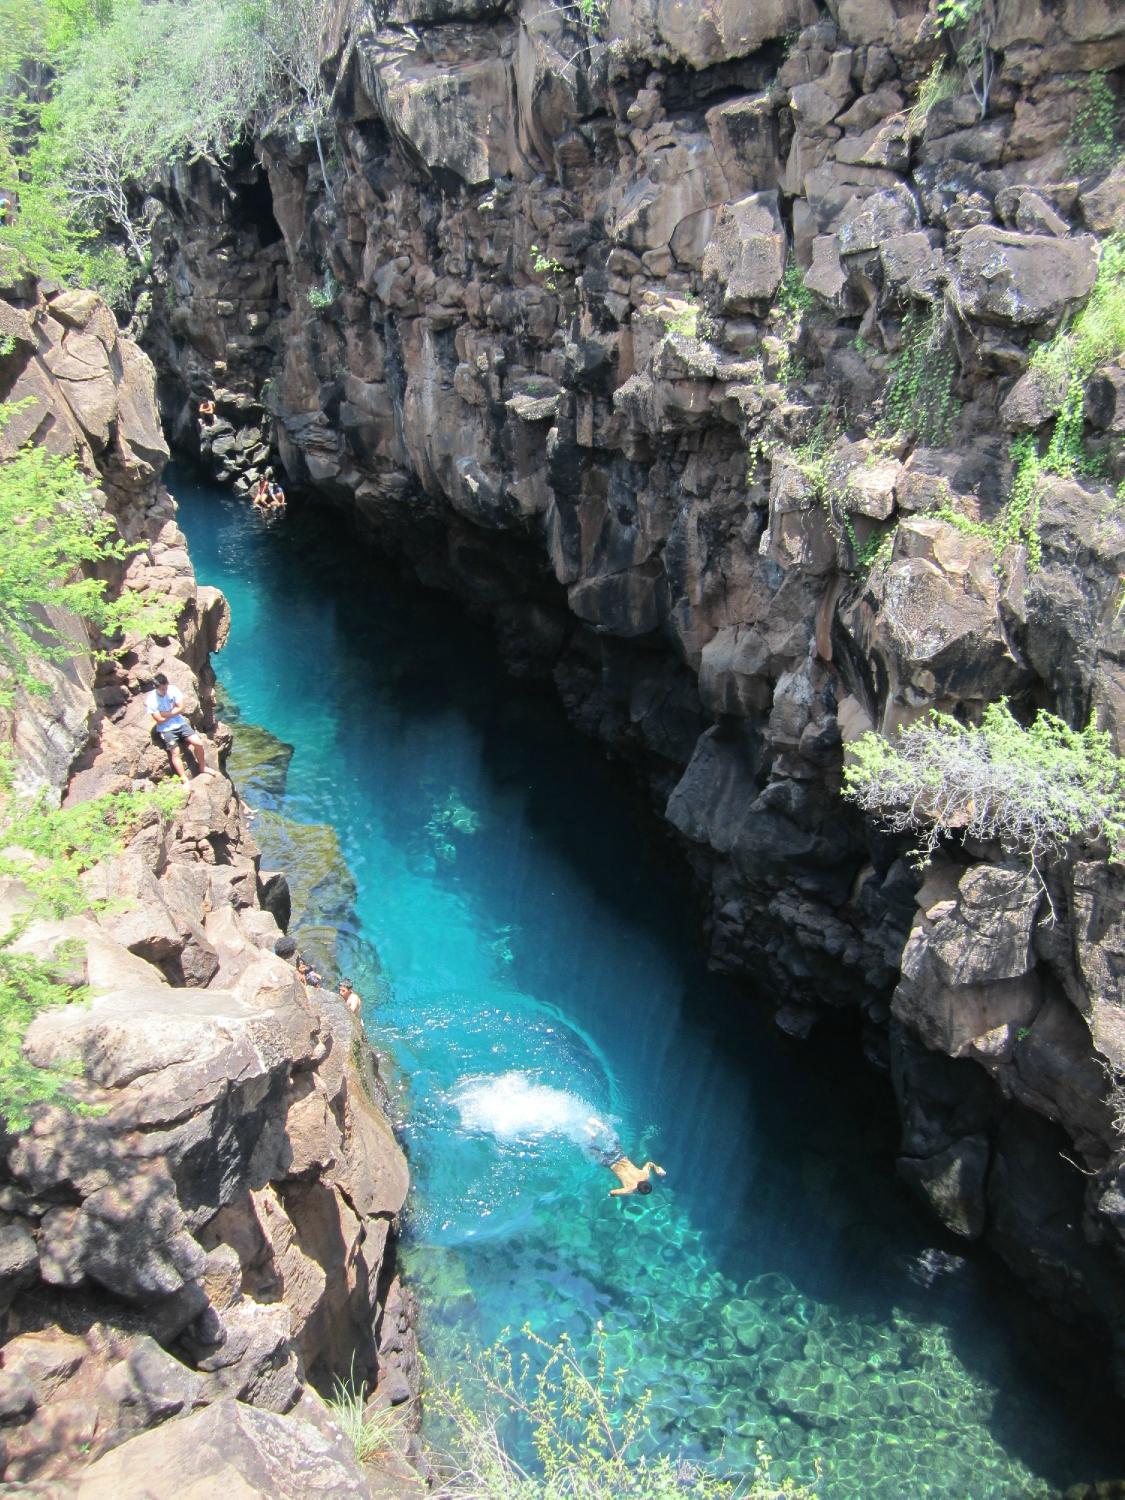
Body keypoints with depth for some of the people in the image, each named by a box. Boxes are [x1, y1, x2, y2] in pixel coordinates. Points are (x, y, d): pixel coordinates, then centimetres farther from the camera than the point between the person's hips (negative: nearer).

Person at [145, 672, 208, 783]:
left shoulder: (173, 690, -8)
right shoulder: (151, 700, -17)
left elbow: (180, 709, -6)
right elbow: (159, 720, -16)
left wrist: (165, 713, -14)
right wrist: (173, 712, -6)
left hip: (180, 723, 3)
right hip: (165, 729, -3)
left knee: (198, 743, -7)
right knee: (175, 752, -17)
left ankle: (202, 768, 15)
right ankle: (185, 780, -14)